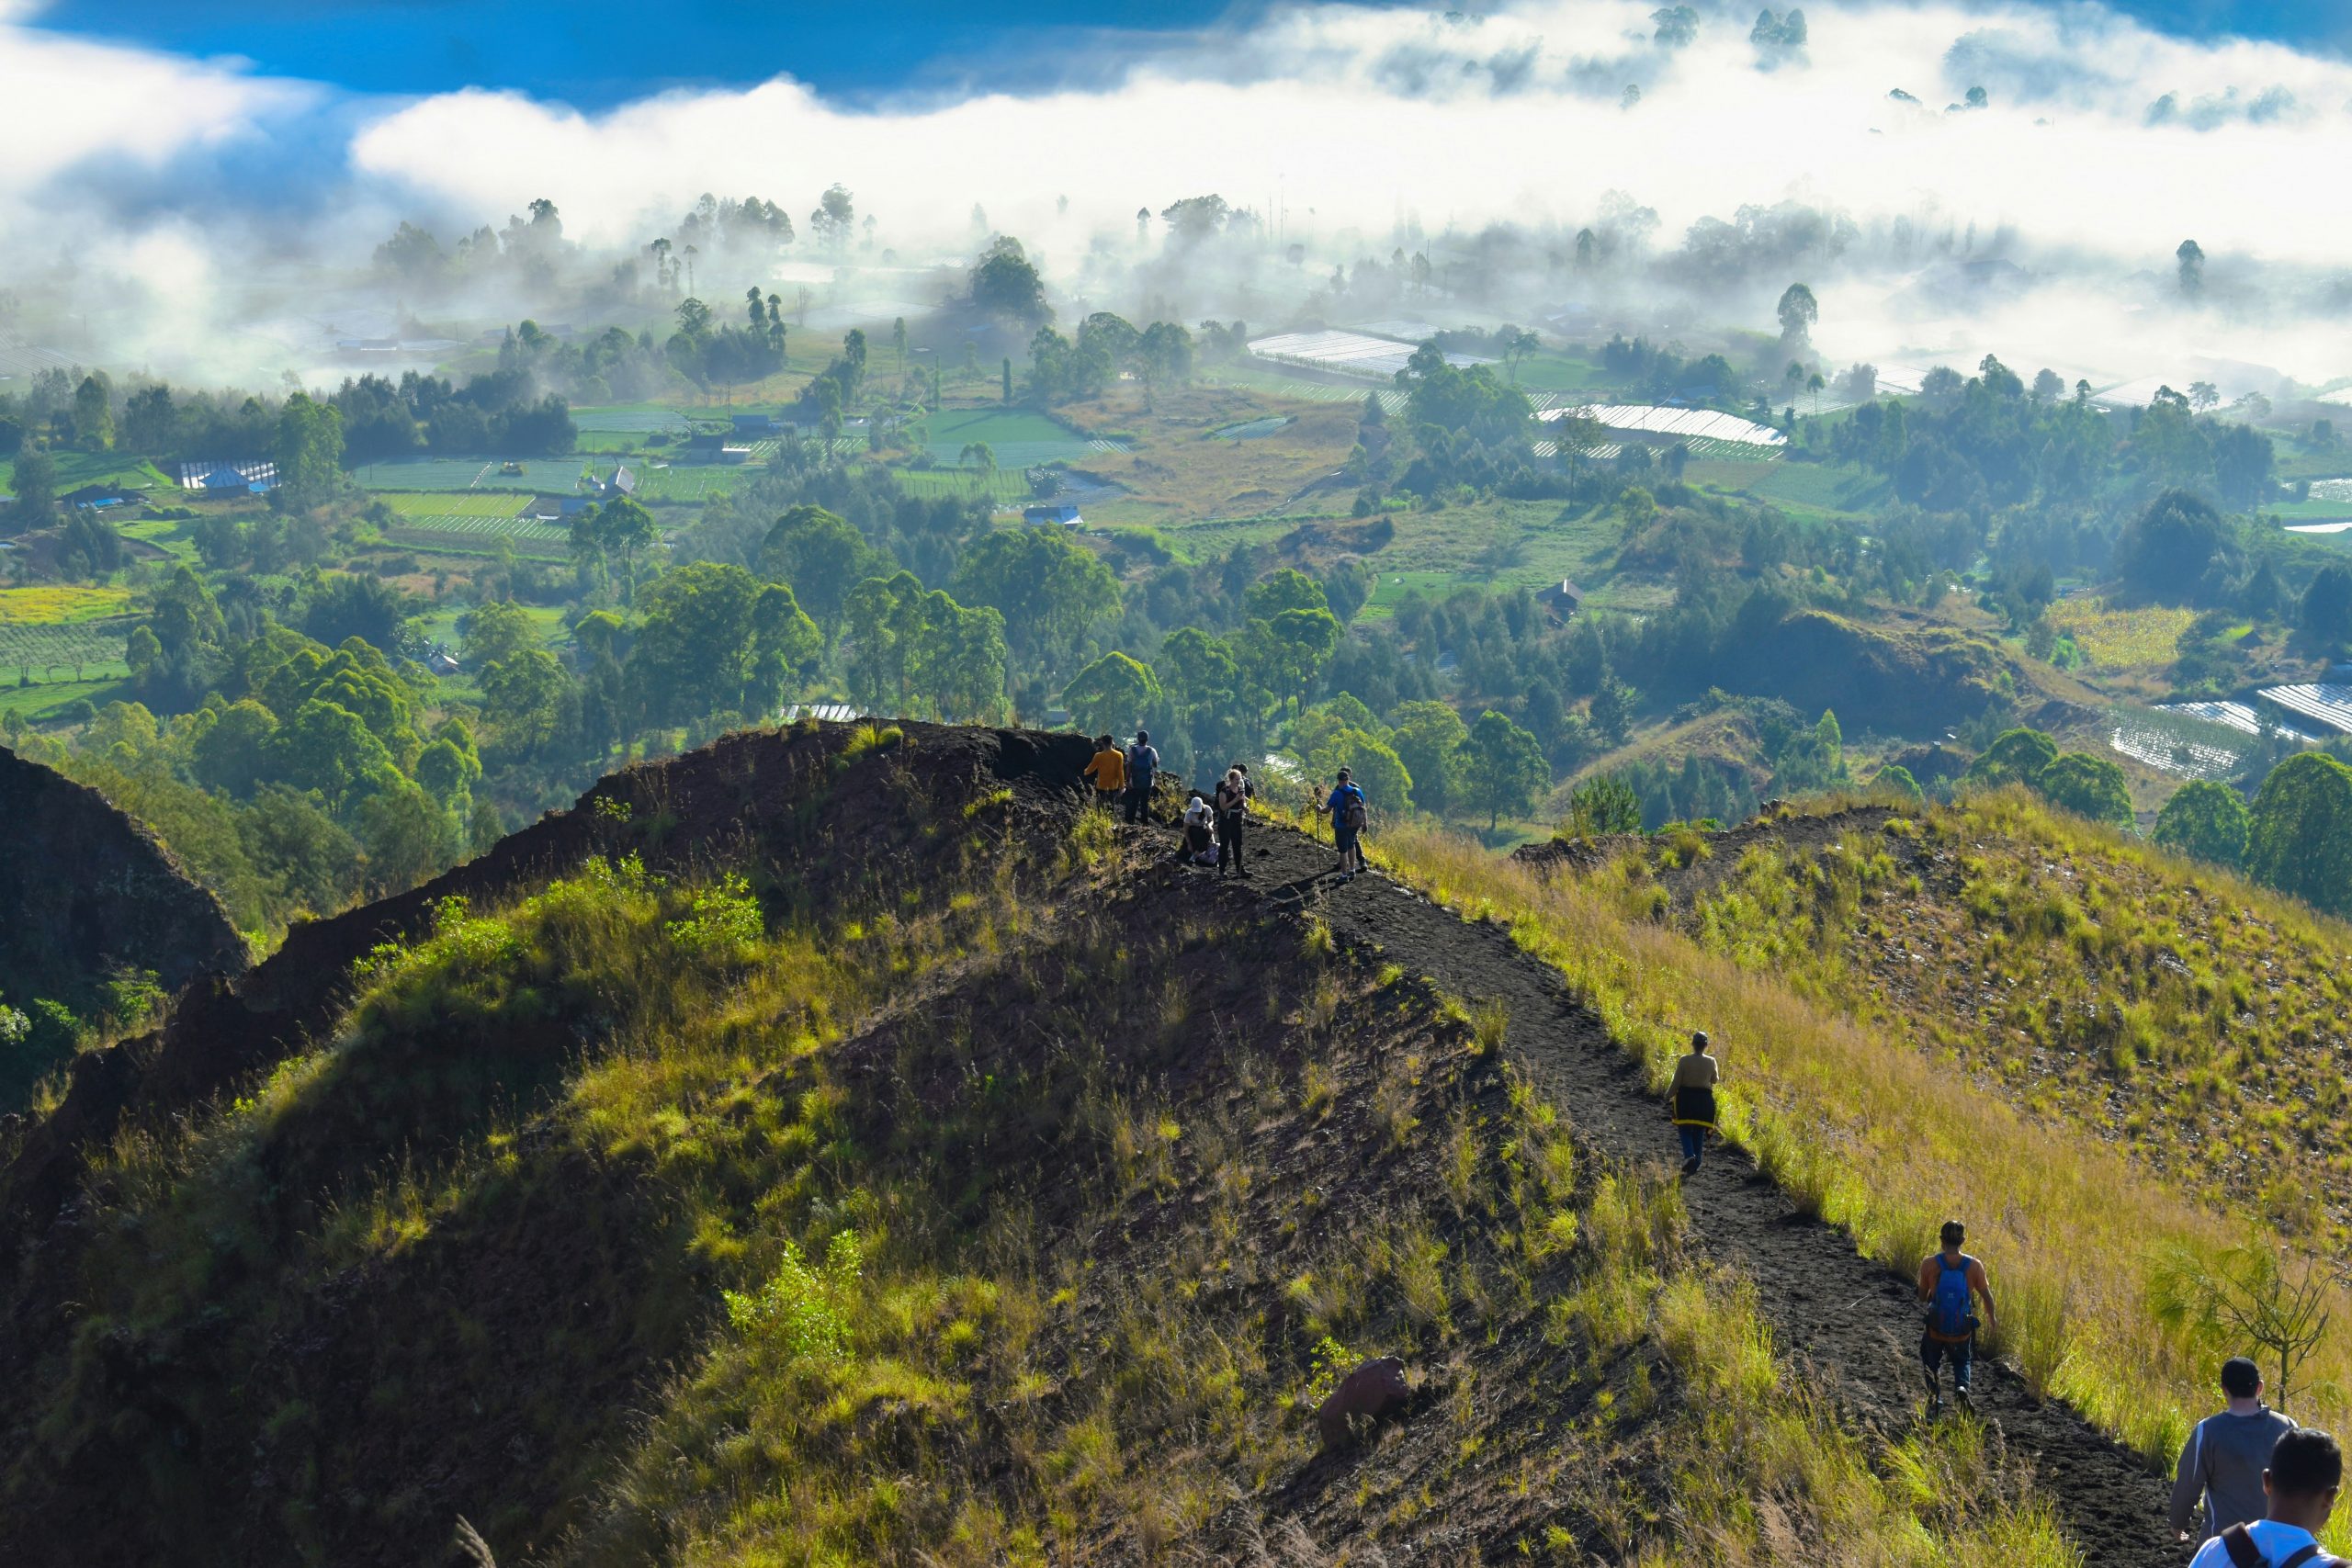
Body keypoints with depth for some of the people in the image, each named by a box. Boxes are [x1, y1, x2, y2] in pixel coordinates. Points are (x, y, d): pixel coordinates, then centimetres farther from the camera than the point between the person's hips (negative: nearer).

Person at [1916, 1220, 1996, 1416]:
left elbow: (1922, 1297, -2)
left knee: (1932, 1363, 26)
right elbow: (1987, 1297, -1)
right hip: (1963, 1332, 1)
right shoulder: (1974, 1266, -11)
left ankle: (1935, 1397, 4)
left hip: (1936, 1330, -1)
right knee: (1962, 1362, 28)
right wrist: (1991, 1317, 18)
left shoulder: (1929, 1264, -12)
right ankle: (1962, 1387, -2)